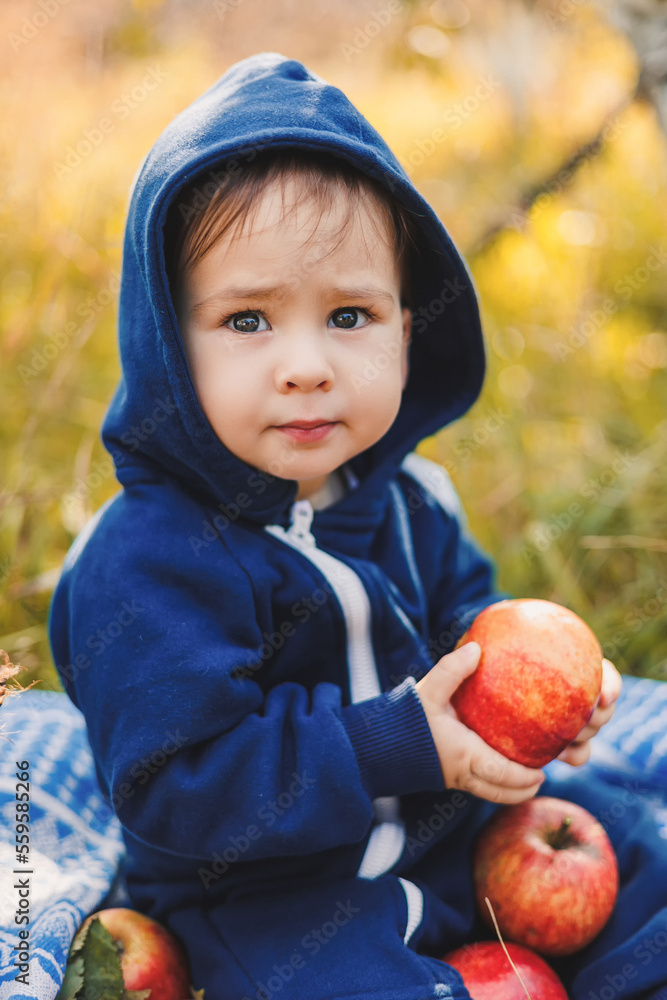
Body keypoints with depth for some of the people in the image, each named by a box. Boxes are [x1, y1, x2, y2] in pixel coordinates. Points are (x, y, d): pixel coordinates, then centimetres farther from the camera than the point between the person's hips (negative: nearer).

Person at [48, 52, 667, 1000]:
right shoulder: (145, 565, -27)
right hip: (266, 891, -6)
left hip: (444, 818, 7)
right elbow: (176, 786, -28)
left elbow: (460, 603, 15)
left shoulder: (399, 494, -3)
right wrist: (394, 745, -28)